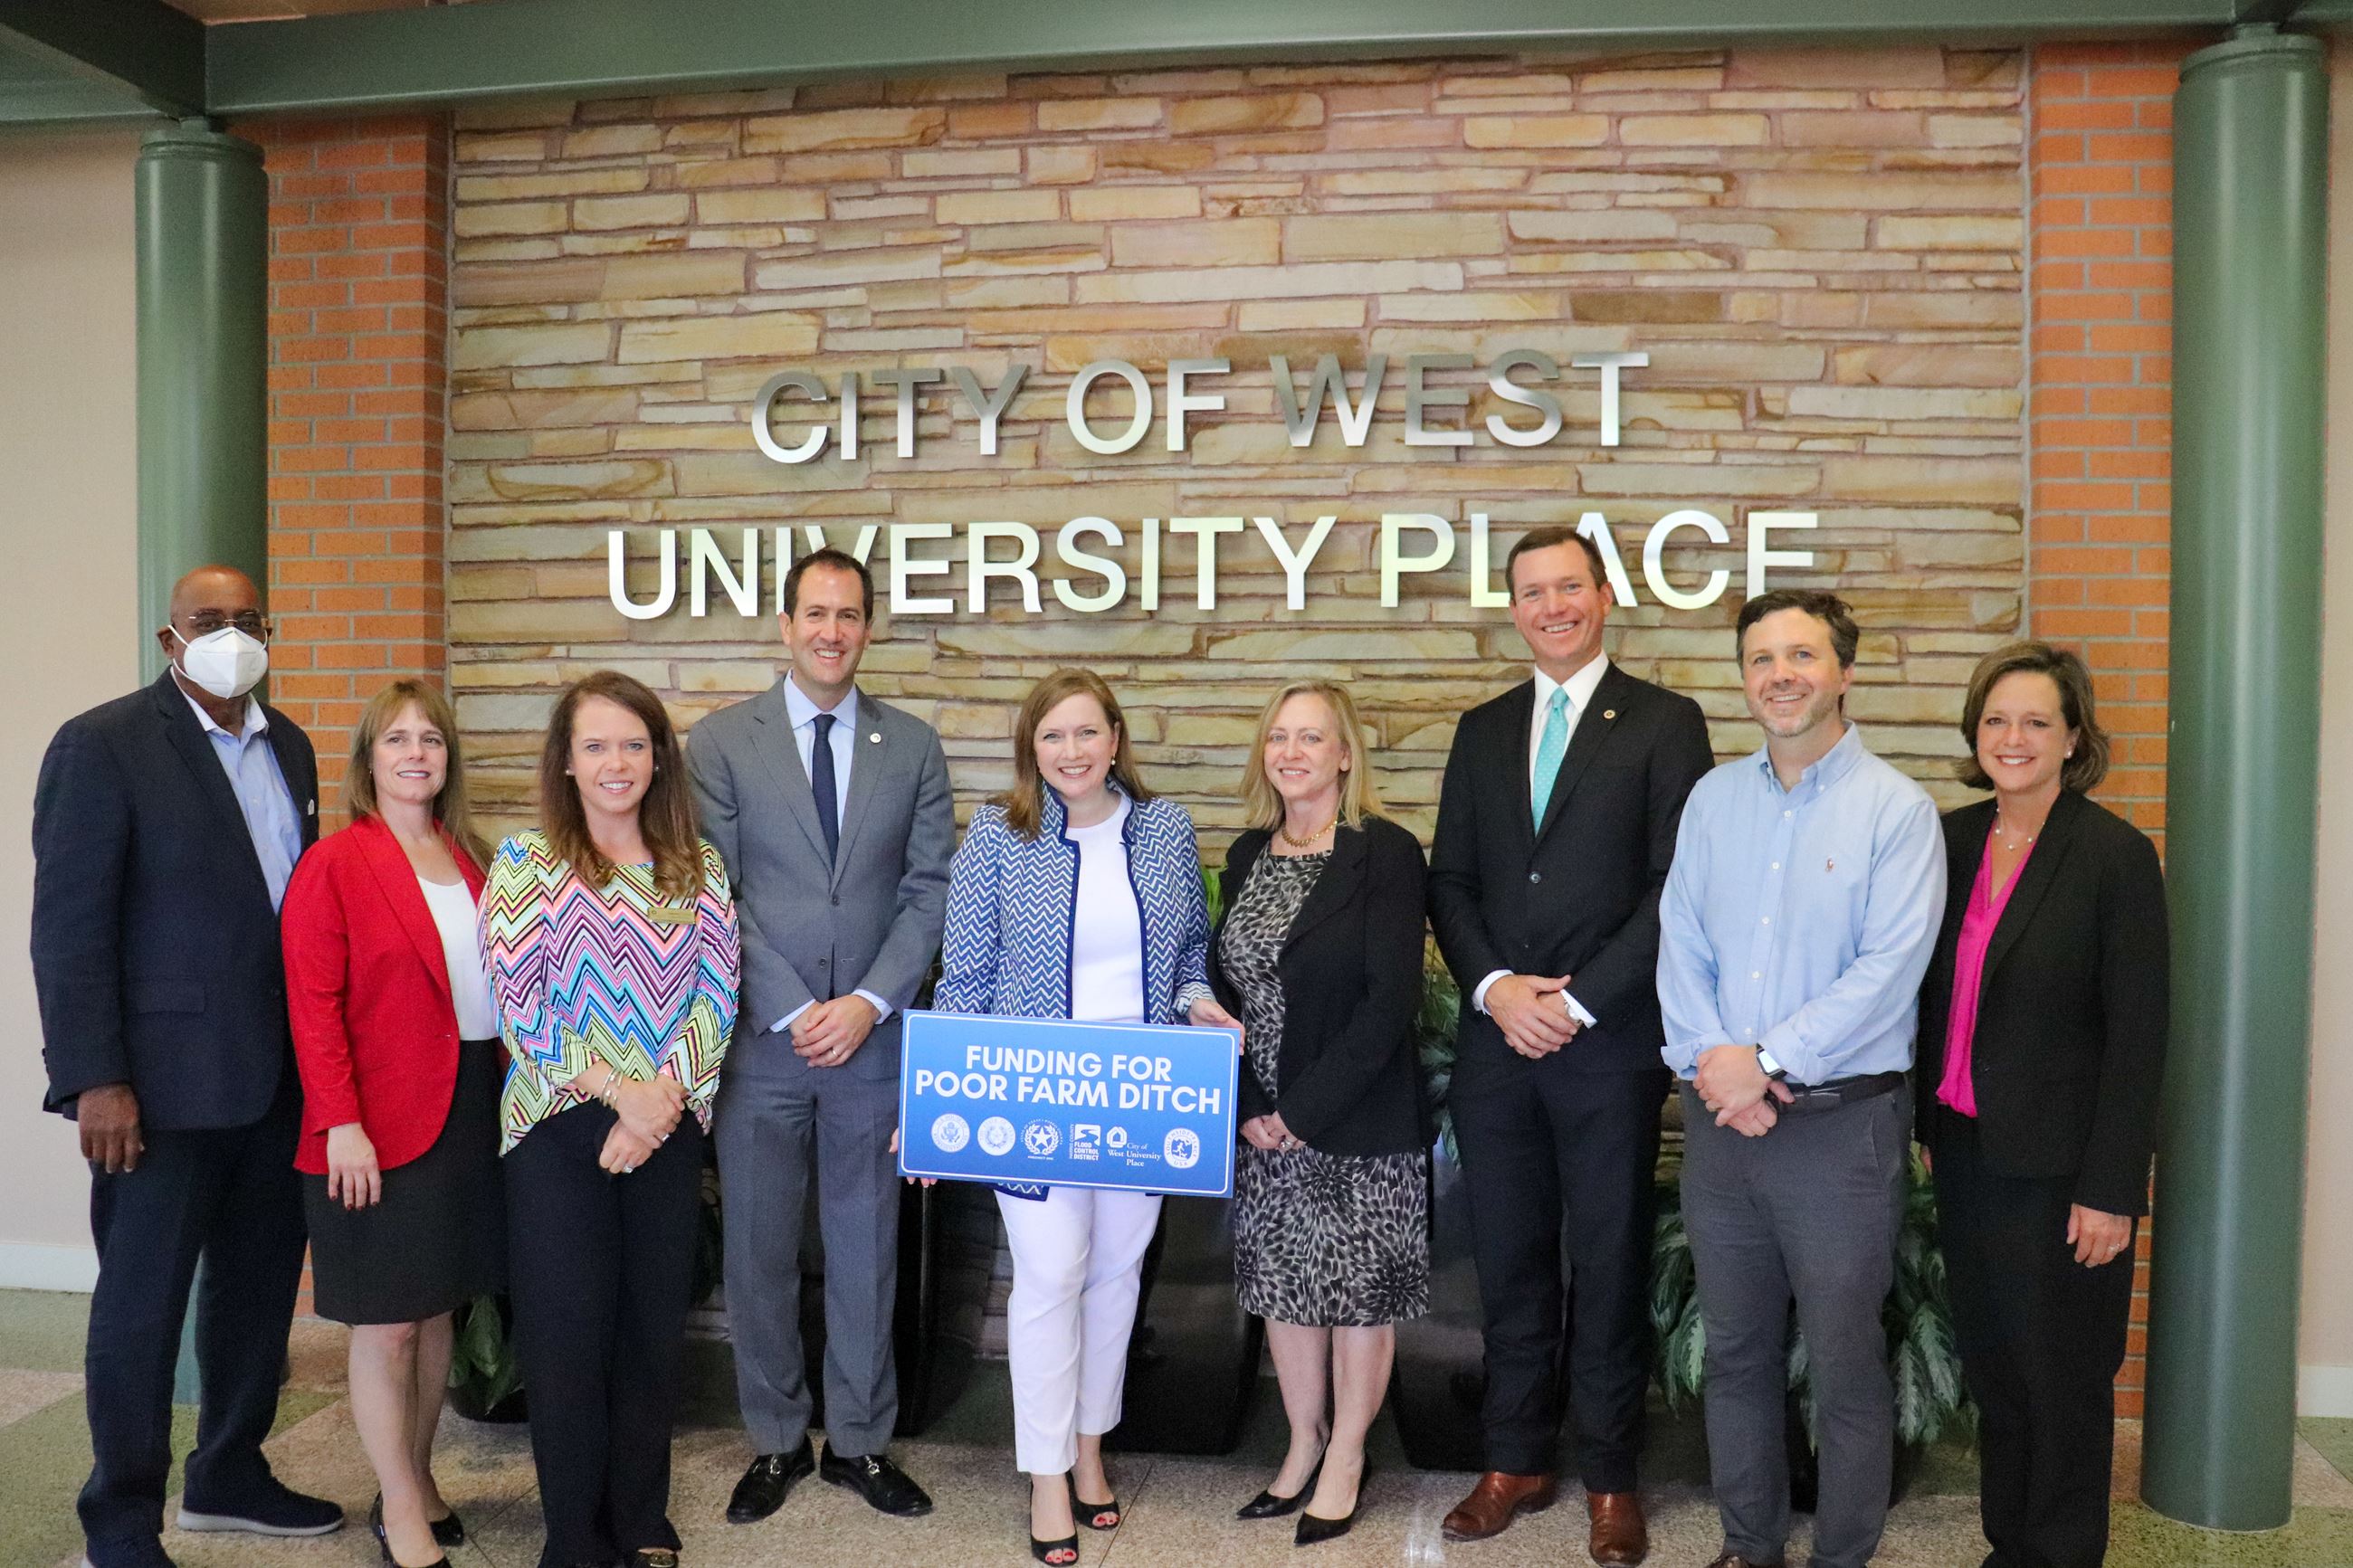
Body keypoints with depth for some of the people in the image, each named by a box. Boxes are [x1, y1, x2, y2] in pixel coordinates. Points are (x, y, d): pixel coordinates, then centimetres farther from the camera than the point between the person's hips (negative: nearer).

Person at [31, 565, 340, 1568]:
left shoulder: (288, 748, 11)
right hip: (165, 1081, -6)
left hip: (279, 1075, 6)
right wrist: (95, 1080, -16)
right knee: (142, 1303, 7)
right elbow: (69, 927, -12)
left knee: (259, 1285, 16)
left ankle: (228, 1476, 34)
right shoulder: (103, 744, -8)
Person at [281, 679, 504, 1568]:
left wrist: (513, 1092, 7)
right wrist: (342, 1123, -17)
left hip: (474, 1109, 6)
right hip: (384, 1125, -6)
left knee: (437, 1310, 16)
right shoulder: (333, 866, -8)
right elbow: (313, 1007, -12)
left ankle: (419, 1474, 32)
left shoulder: (469, 860, 10)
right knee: (388, 1325, 6)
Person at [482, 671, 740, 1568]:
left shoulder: (697, 866, 5)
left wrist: (662, 1101, -12)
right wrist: (618, 1090, -15)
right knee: (568, 1332, 4)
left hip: (669, 1127, 3)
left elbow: (715, 995, 0)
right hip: (561, 1131, -2)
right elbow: (520, 1003, -9)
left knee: (654, 1326, 10)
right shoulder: (527, 861, -2)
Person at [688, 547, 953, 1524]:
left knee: (866, 1247, 11)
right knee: (759, 1252, 10)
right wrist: (790, 1013, -11)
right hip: (760, 1039, -1)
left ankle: (859, 1441, 27)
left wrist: (868, 1002, -10)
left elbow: (929, 890, 1)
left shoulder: (913, 745, 5)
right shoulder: (722, 742, 0)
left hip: (872, 1037, 1)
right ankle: (776, 1442, 28)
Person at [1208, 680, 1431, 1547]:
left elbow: (1391, 998, -16)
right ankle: (1303, 1443, 32)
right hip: (1262, 1122, 5)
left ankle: (1346, 1459, 25)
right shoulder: (1247, 855, 6)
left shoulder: (1386, 852, -11)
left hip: (1362, 1122, -5)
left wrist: (1305, 1109, -16)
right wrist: (1246, 1108, -5)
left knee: (1358, 1290, 7)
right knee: (1282, 1283, 14)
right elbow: (1222, 989, 8)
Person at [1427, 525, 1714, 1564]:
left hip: (1610, 1042, -3)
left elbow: (1676, 887, -8)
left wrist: (1577, 1002, -12)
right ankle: (1516, 1462, 27)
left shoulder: (1665, 724, -1)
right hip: (1496, 1039, 4)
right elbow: (1450, 880, 9)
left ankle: (1610, 1479, 23)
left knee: (1610, 1266, 7)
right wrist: (1495, 987, -7)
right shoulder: (1482, 731, 12)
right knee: (1509, 1264, 12)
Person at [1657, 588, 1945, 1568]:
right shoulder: (1713, 799, 7)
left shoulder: (1896, 809, -6)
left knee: (1846, 1366, 6)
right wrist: (1713, 1065, -9)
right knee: (1735, 1352, 15)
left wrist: (1766, 1060, -15)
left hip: (1841, 1120, -4)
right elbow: (1679, 947, 4)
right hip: (1720, 1117, 4)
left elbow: (1889, 969, -14)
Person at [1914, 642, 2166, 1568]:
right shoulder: (1954, 840, 4)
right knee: (1991, 1370, 16)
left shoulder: (2115, 855, -11)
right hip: (1965, 1151, 5)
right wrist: (1929, 1124, 11)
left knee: (2062, 1382, 8)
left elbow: (2137, 1035, -13)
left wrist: (2110, 1190, -14)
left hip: (2056, 1168, -5)